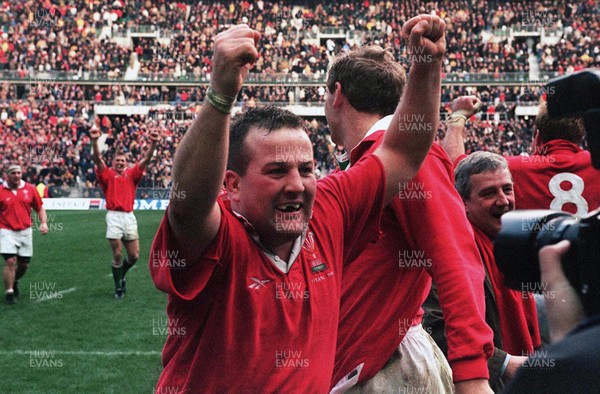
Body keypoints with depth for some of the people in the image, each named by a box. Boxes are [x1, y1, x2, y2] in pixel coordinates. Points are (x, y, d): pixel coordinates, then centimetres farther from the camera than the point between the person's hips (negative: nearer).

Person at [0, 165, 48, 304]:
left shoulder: (30, 189, 3)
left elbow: (39, 208, 10)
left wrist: (44, 222, -4)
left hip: (25, 231, 3)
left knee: (24, 264, 9)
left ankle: (14, 281, 39)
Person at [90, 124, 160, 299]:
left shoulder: (132, 174, 12)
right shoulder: (107, 174, 5)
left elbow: (146, 160, 2)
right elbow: (97, 158, -10)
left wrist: (153, 143, -13)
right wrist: (94, 141, -27)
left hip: (129, 216, 3)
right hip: (114, 216, -3)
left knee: (134, 255, 2)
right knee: (117, 255, -2)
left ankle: (121, 275, 32)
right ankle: (118, 287, 13)